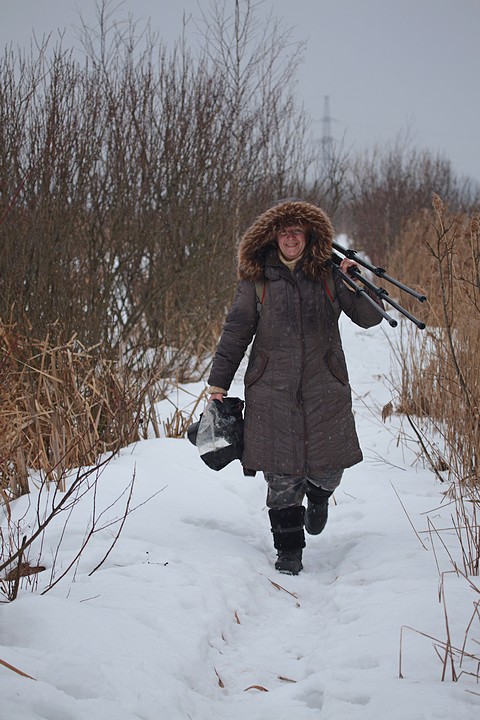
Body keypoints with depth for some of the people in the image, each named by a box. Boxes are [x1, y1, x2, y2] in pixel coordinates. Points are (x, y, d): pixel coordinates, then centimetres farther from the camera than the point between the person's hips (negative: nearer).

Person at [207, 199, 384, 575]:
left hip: (324, 388, 1)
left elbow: (369, 318, 5)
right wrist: (219, 382, 5)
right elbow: (236, 332, 7)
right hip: (272, 390, -1)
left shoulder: (329, 276, 5)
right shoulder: (257, 280, 3)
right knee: (281, 475, -3)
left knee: (328, 469, 3)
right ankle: (289, 550, 11)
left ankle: (318, 495, 41)